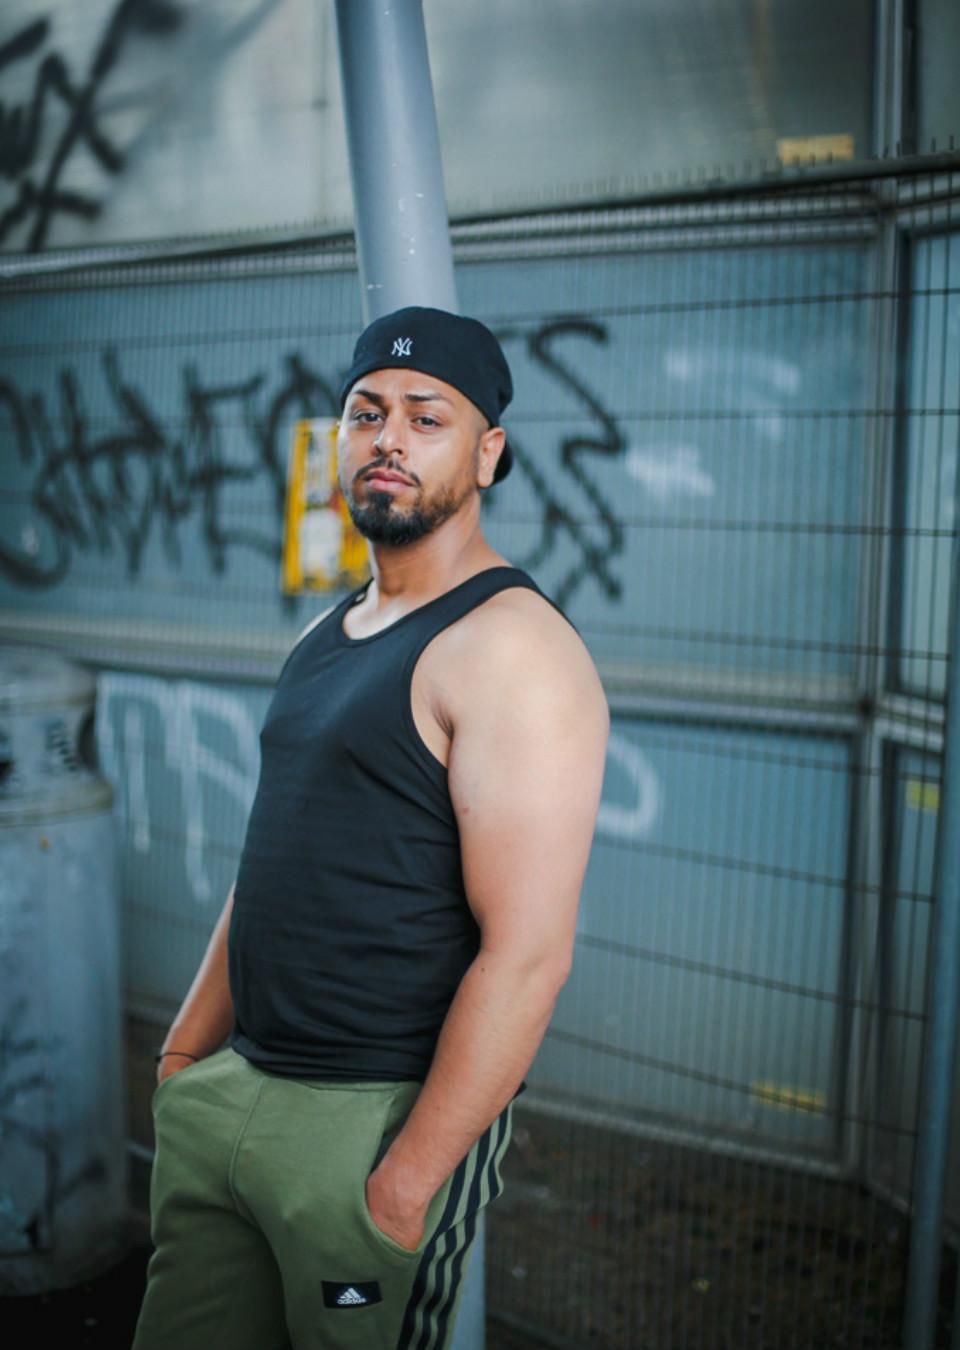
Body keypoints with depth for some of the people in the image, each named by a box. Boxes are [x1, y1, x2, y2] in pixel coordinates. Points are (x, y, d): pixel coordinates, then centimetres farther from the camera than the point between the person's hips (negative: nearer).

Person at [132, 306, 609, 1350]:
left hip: (384, 1120, -7)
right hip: (230, 1096, 8)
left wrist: (404, 1188, -20)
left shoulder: (512, 649, -16)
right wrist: (187, 1050, 13)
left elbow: (527, 953, -21)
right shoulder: (326, 637, 12)